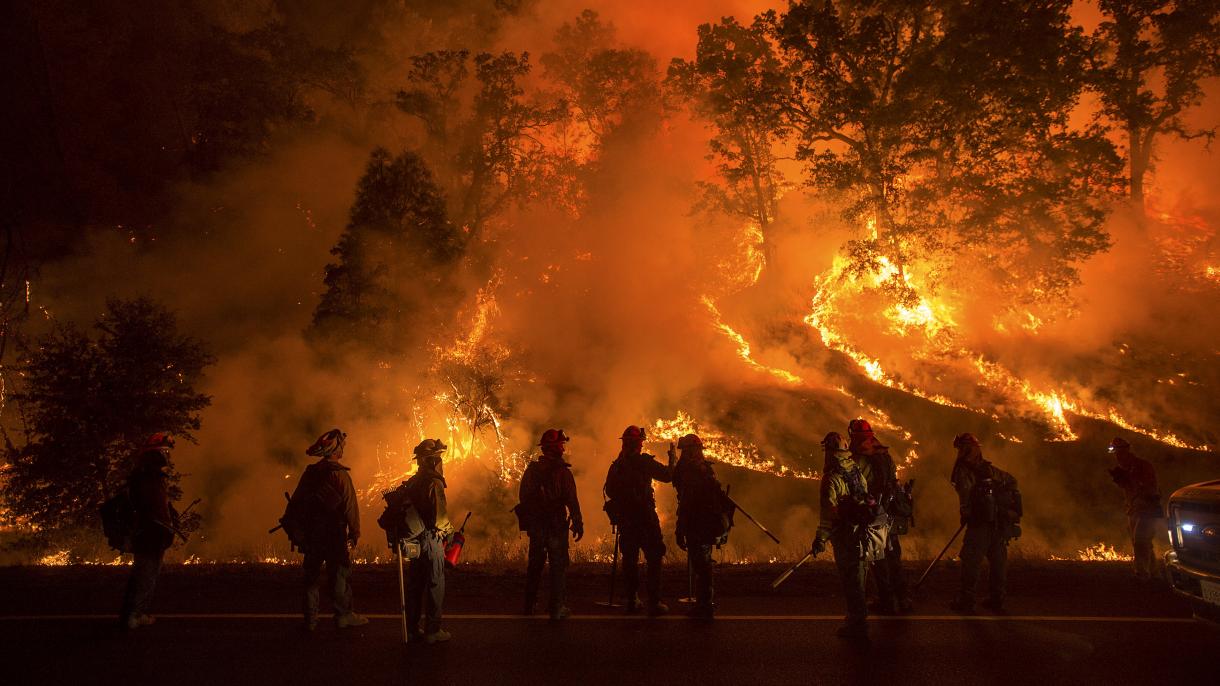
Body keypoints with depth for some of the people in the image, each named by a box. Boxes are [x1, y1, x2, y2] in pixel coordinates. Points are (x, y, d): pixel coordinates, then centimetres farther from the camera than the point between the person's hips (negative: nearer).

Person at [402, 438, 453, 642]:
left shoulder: (412, 482, 9)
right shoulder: (434, 483, -16)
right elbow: (440, 516, -20)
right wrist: (449, 529, -2)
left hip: (415, 539, 8)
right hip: (431, 539, -8)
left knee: (415, 584, 14)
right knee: (435, 585, 2)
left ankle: (412, 629, 23)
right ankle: (432, 631, 8)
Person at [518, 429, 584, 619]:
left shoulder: (531, 470, 3)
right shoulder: (562, 471, -14)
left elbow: (524, 497, 10)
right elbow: (572, 500, -16)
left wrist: (528, 521, 19)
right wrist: (578, 523, -8)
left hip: (535, 524, 5)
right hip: (556, 525, -5)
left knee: (535, 564, 17)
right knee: (558, 565, 4)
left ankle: (529, 605, 26)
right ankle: (556, 609, 5)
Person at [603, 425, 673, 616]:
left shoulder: (616, 465, 6)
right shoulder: (645, 461, -9)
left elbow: (609, 491, 11)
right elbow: (667, 476, -6)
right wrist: (672, 460, 11)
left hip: (624, 518, 5)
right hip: (645, 516, -5)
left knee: (629, 558, 13)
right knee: (654, 558, 0)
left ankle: (632, 601, 16)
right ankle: (654, 602, -3)